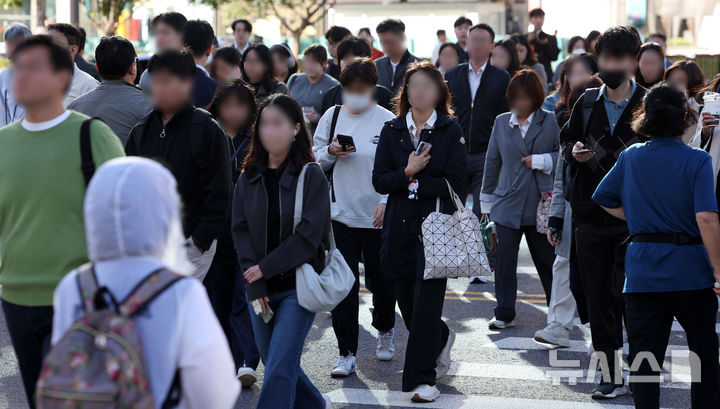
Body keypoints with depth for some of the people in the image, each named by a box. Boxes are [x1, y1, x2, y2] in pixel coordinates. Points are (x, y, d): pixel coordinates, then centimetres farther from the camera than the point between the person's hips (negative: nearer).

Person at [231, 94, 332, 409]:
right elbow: (240, 231, 1)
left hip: (298, 286, -5)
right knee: (277, 364, 15)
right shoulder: (248, 178, 7)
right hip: (260, 288, 5)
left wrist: (265, 268, -14)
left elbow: (308, 233, -13)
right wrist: (255, 287, -10)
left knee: (279, 369, -12)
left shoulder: (311, 175, -6)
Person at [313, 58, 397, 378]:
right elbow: (315, 159, 12)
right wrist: (331, 152, -10)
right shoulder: (332, 116, 5)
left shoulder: (387, 121, -5)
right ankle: (347, 354, 5)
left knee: (381, 279, 12)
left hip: (378, 216, -2)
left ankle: (385, 332, 40)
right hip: (341, 213, 2)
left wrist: (386, 201, -17)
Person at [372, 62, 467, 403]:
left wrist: (414, 183, -8)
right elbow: (379, 181, 2)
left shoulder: (451, 131, 1)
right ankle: (441, 340, 39)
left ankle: (422, 378, -4)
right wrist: (406, 173, -15)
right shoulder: (392, 131, 9)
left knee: (427, 300, -9)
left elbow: (455, 182, -7)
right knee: (406, 300, 8)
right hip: (400, 227, 3)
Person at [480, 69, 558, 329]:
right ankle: (504, 314, 7)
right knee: (505, 260, -2)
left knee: (547, 259, 8)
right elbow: (492, 162, 15)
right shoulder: (501, 122, 9)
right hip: (508, 203, 2)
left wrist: (541, 161, -12)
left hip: (540, 204, -2)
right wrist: (486, 201, 17)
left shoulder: (550, 121, 1)